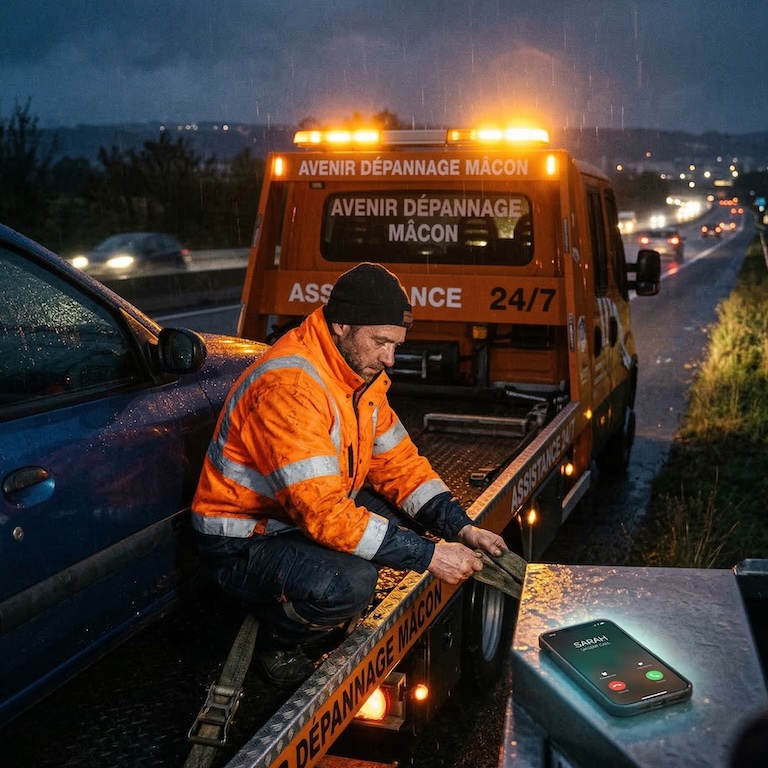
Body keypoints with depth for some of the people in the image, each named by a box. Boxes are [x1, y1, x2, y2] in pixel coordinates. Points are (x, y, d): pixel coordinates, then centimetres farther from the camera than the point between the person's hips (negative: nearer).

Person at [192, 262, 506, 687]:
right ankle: (276, 642, 0)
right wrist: (429, 555, -32)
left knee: (418, 519, -5)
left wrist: (461, 528, -12)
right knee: (348, 583, -34)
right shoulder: (290, 385, -30)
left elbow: (398, 462, 3)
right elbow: (323, 512, -34)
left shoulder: (362, 370, 0)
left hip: (313, 514, 9)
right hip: (241, 543, -9)